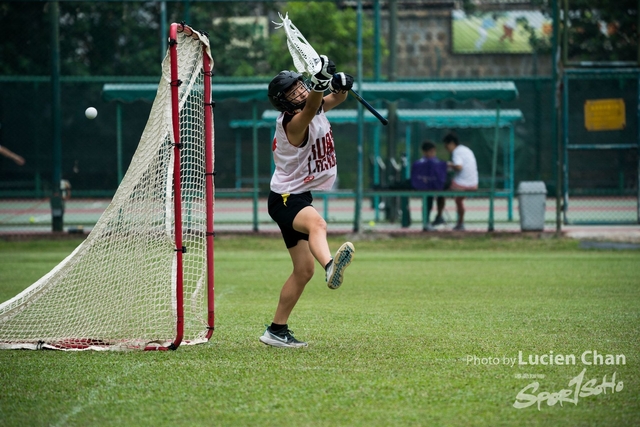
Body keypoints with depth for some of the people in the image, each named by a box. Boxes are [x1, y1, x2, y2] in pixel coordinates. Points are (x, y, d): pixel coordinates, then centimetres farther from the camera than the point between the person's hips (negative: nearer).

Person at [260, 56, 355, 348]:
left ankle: (276, 330, 20)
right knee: (317, 223, -42)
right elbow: (309, 108, -41)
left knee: (304, 271, 11)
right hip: (285, 198, -10)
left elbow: (335, 99, 19)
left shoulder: (316, 108, 4)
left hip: (301, 197, 10)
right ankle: (330, 267, -73)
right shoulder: (293, 123, -21)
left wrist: (340, 86, -7)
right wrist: (320, 83, -62)